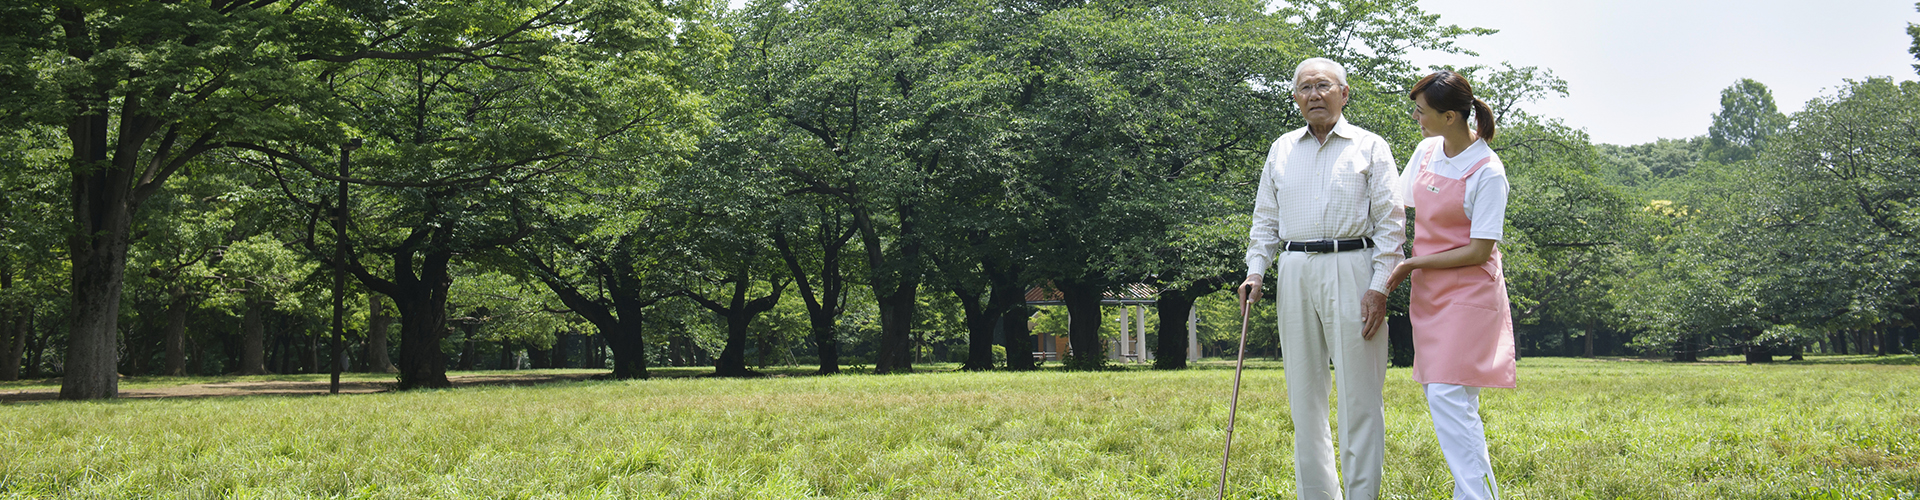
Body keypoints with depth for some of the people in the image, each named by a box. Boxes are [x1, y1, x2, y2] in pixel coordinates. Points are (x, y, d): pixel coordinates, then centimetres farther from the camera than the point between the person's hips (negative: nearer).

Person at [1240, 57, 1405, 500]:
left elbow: (1391, 223, 0)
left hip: (1351, 270, -4)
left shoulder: (1370, 148, 5)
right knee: (1304, 392, 6)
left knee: (1359, 393, -5)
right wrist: (1255, 271, 4)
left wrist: (1379, 287, -9)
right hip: (1295, 274, 4)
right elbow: (1266, 219, 19)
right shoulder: (1282, 150, 16)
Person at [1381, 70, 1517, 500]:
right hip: (1429, 294, 8)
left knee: (1449, 398, -15)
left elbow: (1479, 251, -15)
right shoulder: (1426, 151, 7)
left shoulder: (1487, 173, -15)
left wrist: (1413, 264, -11)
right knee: (1441, 399, 8)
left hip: (1467, 295, -8)